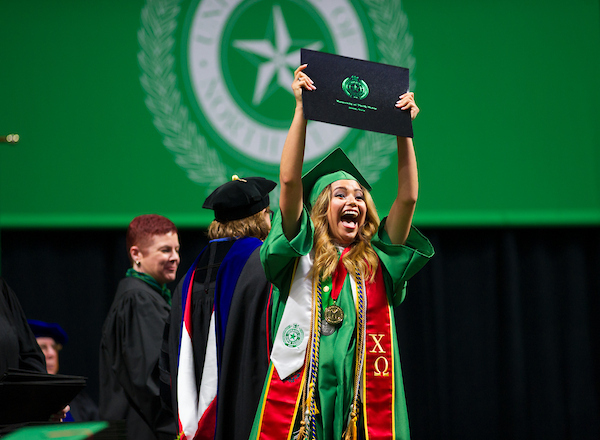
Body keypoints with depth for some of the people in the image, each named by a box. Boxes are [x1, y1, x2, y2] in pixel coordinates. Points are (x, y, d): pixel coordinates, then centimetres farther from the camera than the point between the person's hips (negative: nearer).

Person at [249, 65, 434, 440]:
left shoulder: (378, 259, 14)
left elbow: (408, 197, 5)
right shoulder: (302, 251, 9)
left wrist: (404, 131, 3)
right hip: (300, 392, -2)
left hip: (365, 398, 2)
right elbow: (289, 181, -1)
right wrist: (302, 110, -4)